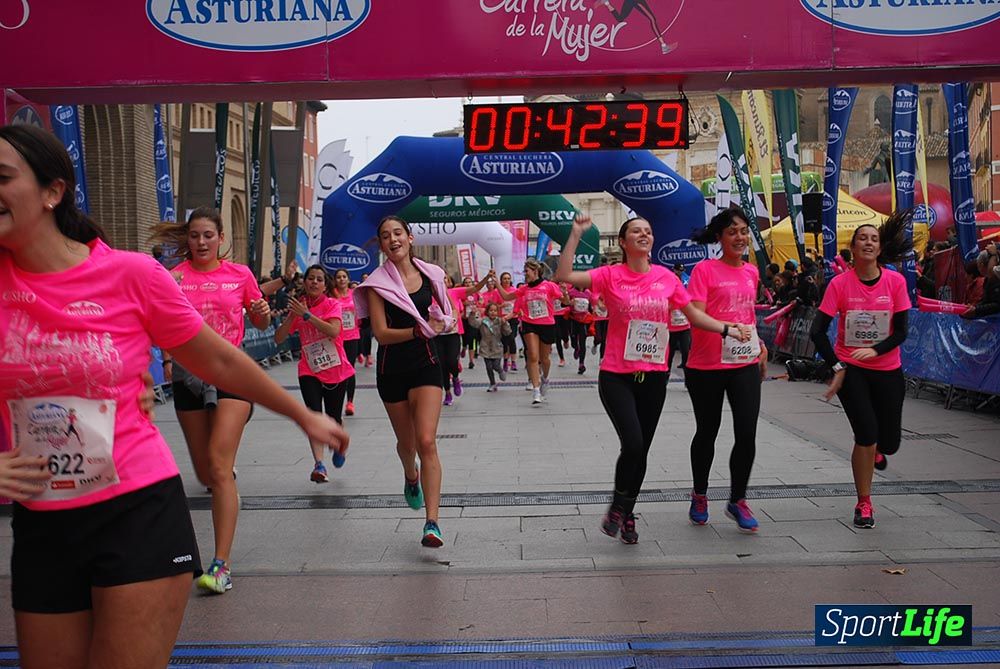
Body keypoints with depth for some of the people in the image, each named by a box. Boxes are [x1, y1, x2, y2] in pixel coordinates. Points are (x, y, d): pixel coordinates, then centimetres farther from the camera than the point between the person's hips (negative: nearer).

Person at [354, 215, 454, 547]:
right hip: (391, 368, 0)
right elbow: (381, 333, -13)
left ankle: (432, 523, -15)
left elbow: (445, 317, 16)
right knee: (406, 442, 16)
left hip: (425, 364, 0)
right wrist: (419, 330, -25)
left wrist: (441, 323, -7)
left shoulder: (430, 274, 2)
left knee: (426, 442, -15)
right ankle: (411, 477, 53)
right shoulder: (378, 282, -5)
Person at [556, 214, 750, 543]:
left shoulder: (667, 277, 3)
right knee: (633, 443, -18)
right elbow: (563, 275, -15)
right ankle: (617, 506, 10)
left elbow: (693, 314, 11)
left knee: (641, 449, 11)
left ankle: (627, 515, 32)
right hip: (616, 376, -3)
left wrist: (727, 329, -1)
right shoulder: (611, 275, -5)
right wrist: (576, 234, -18)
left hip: (654, 376, 3)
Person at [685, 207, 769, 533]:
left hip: (745, 364, 4)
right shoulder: (705, 269, -8)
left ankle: (737, 500, 17)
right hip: (706, 367, -4)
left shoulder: (751, 272, 11)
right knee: (707, 432, 10)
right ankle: (700, 496, 31)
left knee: (747, 434, -3)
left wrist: (760, 345, 14)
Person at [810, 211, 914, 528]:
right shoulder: (840, 283, -10)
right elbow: (817, 331, -9)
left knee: (889, 442, 7)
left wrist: (875, 350, -22)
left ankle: (875, 450, 48)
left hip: (887, 371, 2)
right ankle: (864, 504, 8)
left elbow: (901, 332, -5)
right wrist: (837, 368, -12)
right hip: (850, 369, -2)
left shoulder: (895, 281, -6)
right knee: (867, 434, -12)